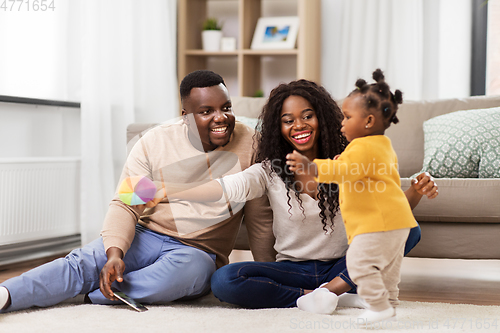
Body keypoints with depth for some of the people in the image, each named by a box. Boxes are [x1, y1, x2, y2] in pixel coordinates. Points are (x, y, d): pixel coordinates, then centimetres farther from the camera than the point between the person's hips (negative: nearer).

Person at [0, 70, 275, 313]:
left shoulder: (249, 144, -3)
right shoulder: (155, 142, -2)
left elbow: (260, 219, 4)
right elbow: (125, 206, -3)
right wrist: (115, 253, -22)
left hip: (198, 252, -1)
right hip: (146, 236, 1)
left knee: (188, 268, -38)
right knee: (85, 262, -26)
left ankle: (91, 296, -28)